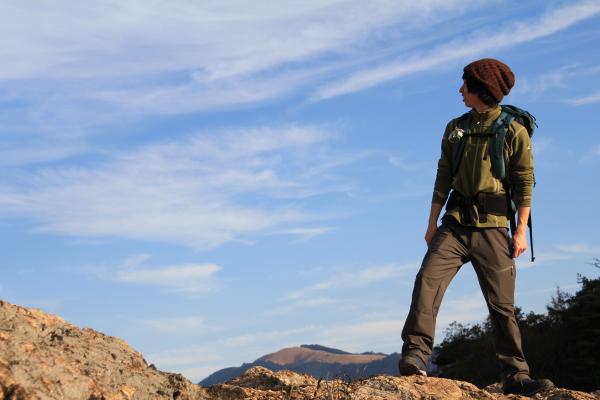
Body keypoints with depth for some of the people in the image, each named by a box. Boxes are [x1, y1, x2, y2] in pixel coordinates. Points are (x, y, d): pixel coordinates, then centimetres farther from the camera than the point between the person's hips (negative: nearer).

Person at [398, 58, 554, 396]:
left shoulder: (514, 132, 0)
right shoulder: (455, 129, 13)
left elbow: (525, 183, -1)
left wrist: (522, 231, -6)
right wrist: (432, 223, 11)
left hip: (492, 228, -3)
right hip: (455, 224, 3)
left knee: (502, 304, -1)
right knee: (428, 281, -18)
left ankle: (515, 375, 5)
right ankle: (415, 354, -22)